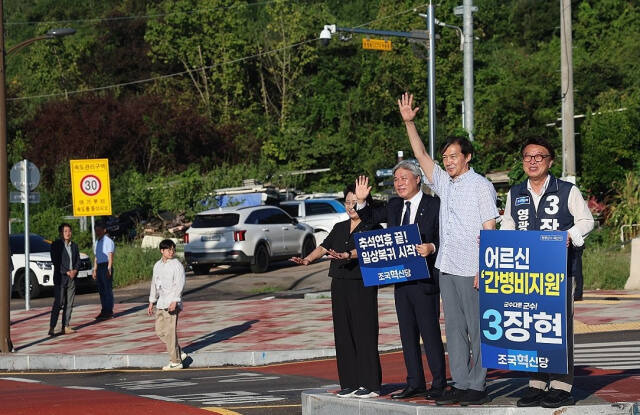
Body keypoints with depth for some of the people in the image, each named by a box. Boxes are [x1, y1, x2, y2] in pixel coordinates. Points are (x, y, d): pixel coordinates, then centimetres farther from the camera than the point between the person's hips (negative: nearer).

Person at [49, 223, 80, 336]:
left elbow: (78, 261, 15)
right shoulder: (56, 245, -3)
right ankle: (52, 327, -11)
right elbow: (55, 261, -10)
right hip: (60, 278, -6)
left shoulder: (74, 245, 15)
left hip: (72, 278, 6)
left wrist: (75, 271, -6)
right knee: (58, 303, -11)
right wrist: (67, 272, -15)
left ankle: (65, 327, 9)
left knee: (69, 304, 5)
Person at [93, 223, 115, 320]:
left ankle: (109, 311, -6)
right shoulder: (97, 242, 19)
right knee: (101, 290, 9)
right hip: (99, 267, 9)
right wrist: (94, 270, 20)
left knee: (108, 289, -7)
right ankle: (104, 311, 14)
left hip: (106, 266, -9)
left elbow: (110, 257, -12)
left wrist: (109, 269, -18)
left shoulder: (108, 241, -7)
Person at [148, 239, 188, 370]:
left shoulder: (177, 265, -7)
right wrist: (151, 303, 20)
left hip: (172, 304, -8)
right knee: (160, 330, 8)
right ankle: (179, 353, 19)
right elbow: (154, 284, 21)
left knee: (170, 332, -8)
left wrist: (174, 301, -22)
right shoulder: (157, 265, 14)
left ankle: (176, 362, -1)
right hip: (161, 303, 8)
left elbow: (179, 284, -13)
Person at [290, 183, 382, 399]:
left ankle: (370, 384, -4)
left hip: (363, 285, -6)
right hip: (340, 284, 7)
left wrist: (347, 255, -39)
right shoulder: (339, 228, 17)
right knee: (343, 334, 6)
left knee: (365, 332, -8)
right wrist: (307, 259, -9)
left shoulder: (371, 227, -3)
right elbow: (324, 247, 10)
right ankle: (350, 383, 11)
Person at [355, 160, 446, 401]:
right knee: (407, 333, 11)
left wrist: (431, 248, -28)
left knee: (430, 332, -4)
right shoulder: (394, 207, 12)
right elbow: (371, 217, 28)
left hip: (424, 280, -7)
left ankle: (439, 384, 3)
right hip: (400, 280, 7)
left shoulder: (434, 205, -7)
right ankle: (415, 383, 19)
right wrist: (361, 201, 9)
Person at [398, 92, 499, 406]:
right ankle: (460, 384, 11)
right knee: (454, 329, 8)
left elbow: (489, 231, -9)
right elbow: (421, 154, 17)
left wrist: (484, 269, -16)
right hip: (447, 267, 7)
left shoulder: (481, 186, -5)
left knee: (477, 329, -3)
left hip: (471, 270, -7)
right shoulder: (444, 183, 15)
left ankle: (477, 386, -1)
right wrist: (409, 122, 7)